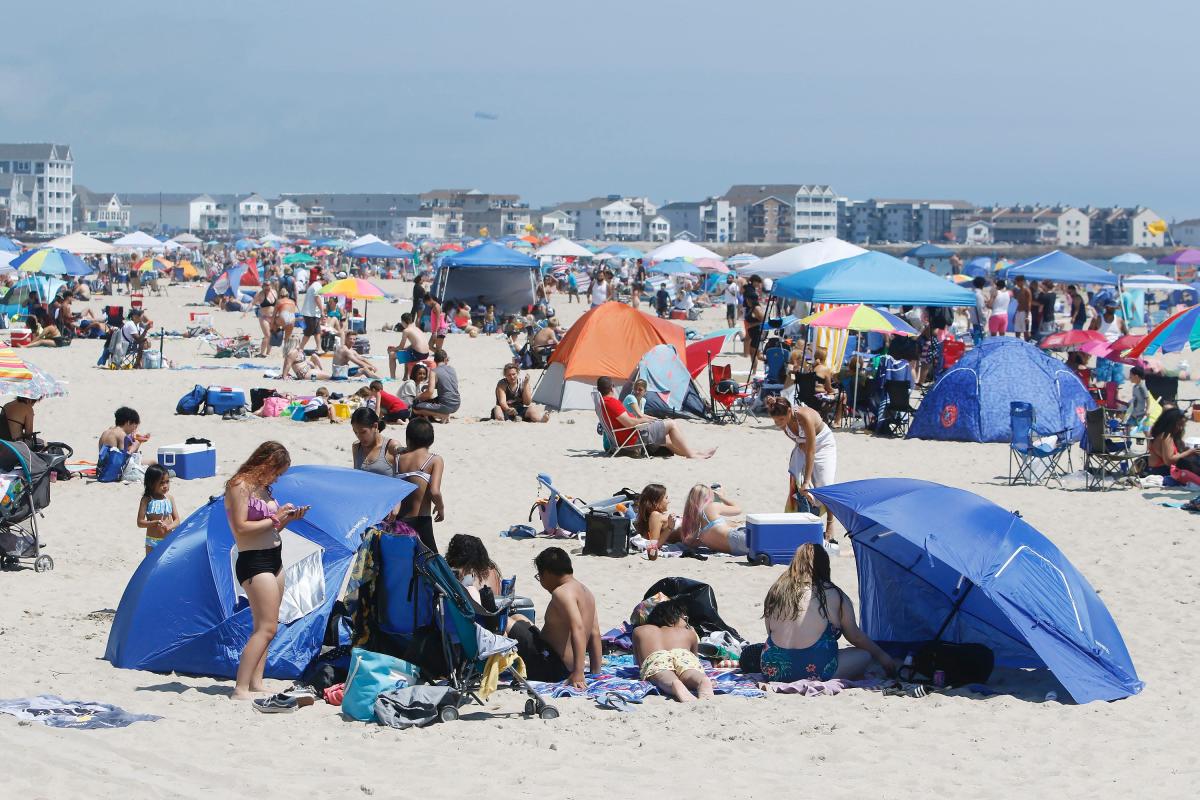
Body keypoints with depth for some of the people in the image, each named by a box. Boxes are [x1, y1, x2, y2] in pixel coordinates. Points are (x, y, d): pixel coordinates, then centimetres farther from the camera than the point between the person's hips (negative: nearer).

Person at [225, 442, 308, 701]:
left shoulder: (262, 488, 13)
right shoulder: (240, 487, -12)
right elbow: (241, 528, -19)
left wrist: (287, 518, 2)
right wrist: (274, 518, -14)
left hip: (273, 560, 10)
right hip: (254, 561, -10)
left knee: (264, 627, 10)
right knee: (266, 627, -14)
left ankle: (256, 683, 13)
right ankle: (240, 689, -17)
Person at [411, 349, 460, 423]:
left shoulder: (435, 372, -11)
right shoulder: (452, 369, 9)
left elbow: (430, 392, -18)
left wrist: (419, 397, 1)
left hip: (446, 406, -7)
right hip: (456, 405, 7)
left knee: (415, 408, -3)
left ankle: (443, 415, -7)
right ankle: (446, 415, 10)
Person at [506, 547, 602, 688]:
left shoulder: (562, 592, -19)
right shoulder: (585, 591, 9)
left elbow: (578, 629, -32)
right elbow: (595, 634, 11)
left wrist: (578, 673, -37)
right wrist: (596, 672, 15)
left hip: (551, 668, -10)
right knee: (518, 618, 29)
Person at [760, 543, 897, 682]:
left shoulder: (777, 589, 10)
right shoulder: (833, 594, 0)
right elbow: (855, 636, 11)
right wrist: (881, 655, 28)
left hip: (773, 672, 5)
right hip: (813, 670, -5)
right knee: (864, 655, 13)